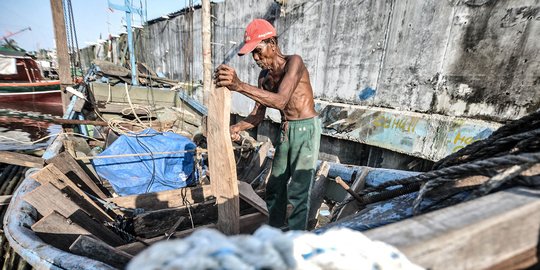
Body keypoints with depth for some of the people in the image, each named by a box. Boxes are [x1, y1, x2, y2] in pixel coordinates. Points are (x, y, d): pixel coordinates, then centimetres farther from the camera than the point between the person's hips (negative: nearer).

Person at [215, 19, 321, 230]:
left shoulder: (293, 62, -17)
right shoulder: (264, 76, 5)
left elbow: (280, 101, -32)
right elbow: (258, 115, 3)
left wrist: (239, 86, -38)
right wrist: (237, 127, -16)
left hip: (306, 128, -7)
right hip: (286, 130, 7)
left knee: (298, 190, -3)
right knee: (275, 185, 16)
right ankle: (275, 227, 37)